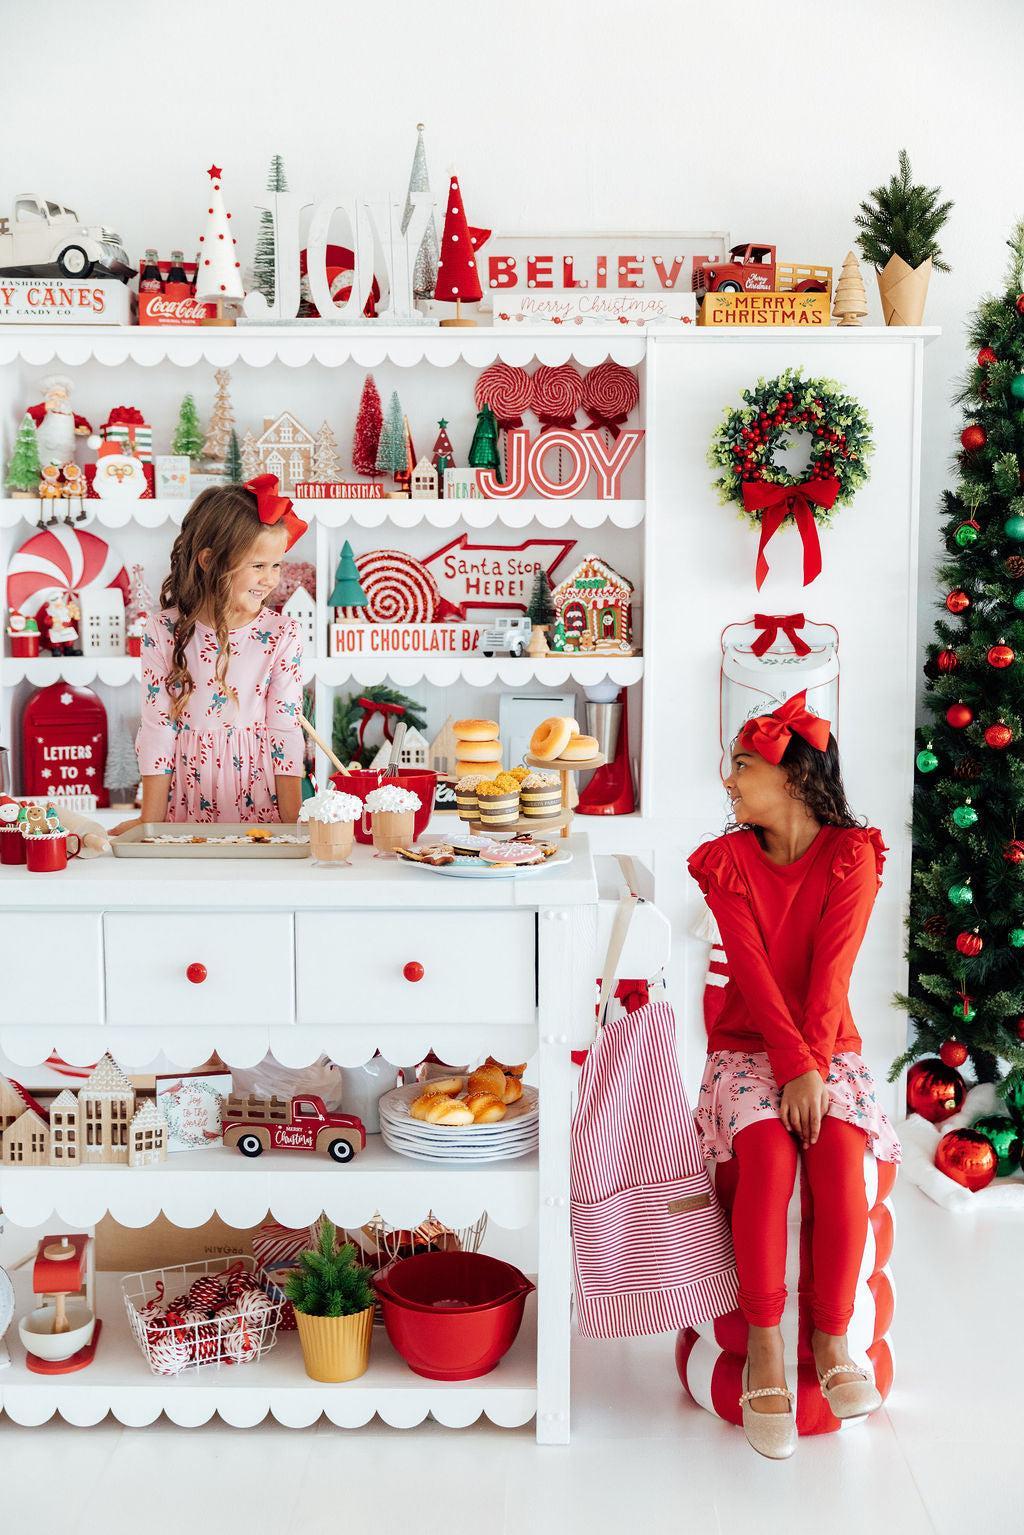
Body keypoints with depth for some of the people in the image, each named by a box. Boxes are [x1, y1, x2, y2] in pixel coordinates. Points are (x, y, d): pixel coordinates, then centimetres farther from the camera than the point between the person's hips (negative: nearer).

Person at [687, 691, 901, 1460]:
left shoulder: (852, 856, -1)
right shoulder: (728, 860, 2)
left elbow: (831, 970, -11)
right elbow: (753, 971, -9)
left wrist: (812, 1069, -21)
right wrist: (793, 1066, -20)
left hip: (826, 1045, 0)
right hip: (749, 1045, 0)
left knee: (839, 1153, -30)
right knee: (768, 1154, -30)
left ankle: (832, 1341, -17)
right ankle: (764, 1348, -22)